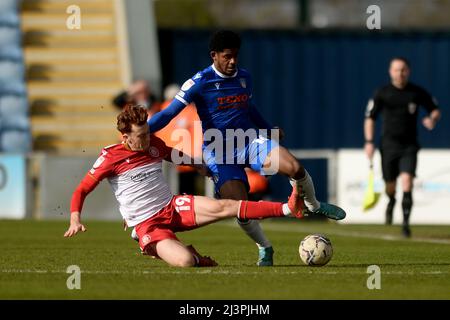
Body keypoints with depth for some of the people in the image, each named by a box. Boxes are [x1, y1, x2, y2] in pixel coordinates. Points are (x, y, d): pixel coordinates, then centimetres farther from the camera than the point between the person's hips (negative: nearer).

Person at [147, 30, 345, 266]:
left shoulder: (244, 78, 8)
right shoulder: (200, 82, -9)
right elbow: (169, 113, -12)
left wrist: (269, 129, 30)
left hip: (250, 142, 4)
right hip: (219, 153, -4)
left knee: (295, 168, -22)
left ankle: (314, 206, 9)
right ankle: (264, 248, 10)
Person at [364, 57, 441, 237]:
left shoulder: (417, 92, 0)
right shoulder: (382, 94, -1)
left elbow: (435, 110, 12)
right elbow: (370, 118, 3)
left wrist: (432, 119, -12)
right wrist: (369, 141, -7)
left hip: (409, 146, -1)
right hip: (388, 144, 1)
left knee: (407, 180, -18)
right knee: (390, 185, 8)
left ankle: (405, 222, -14)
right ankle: (391, 202, 45)